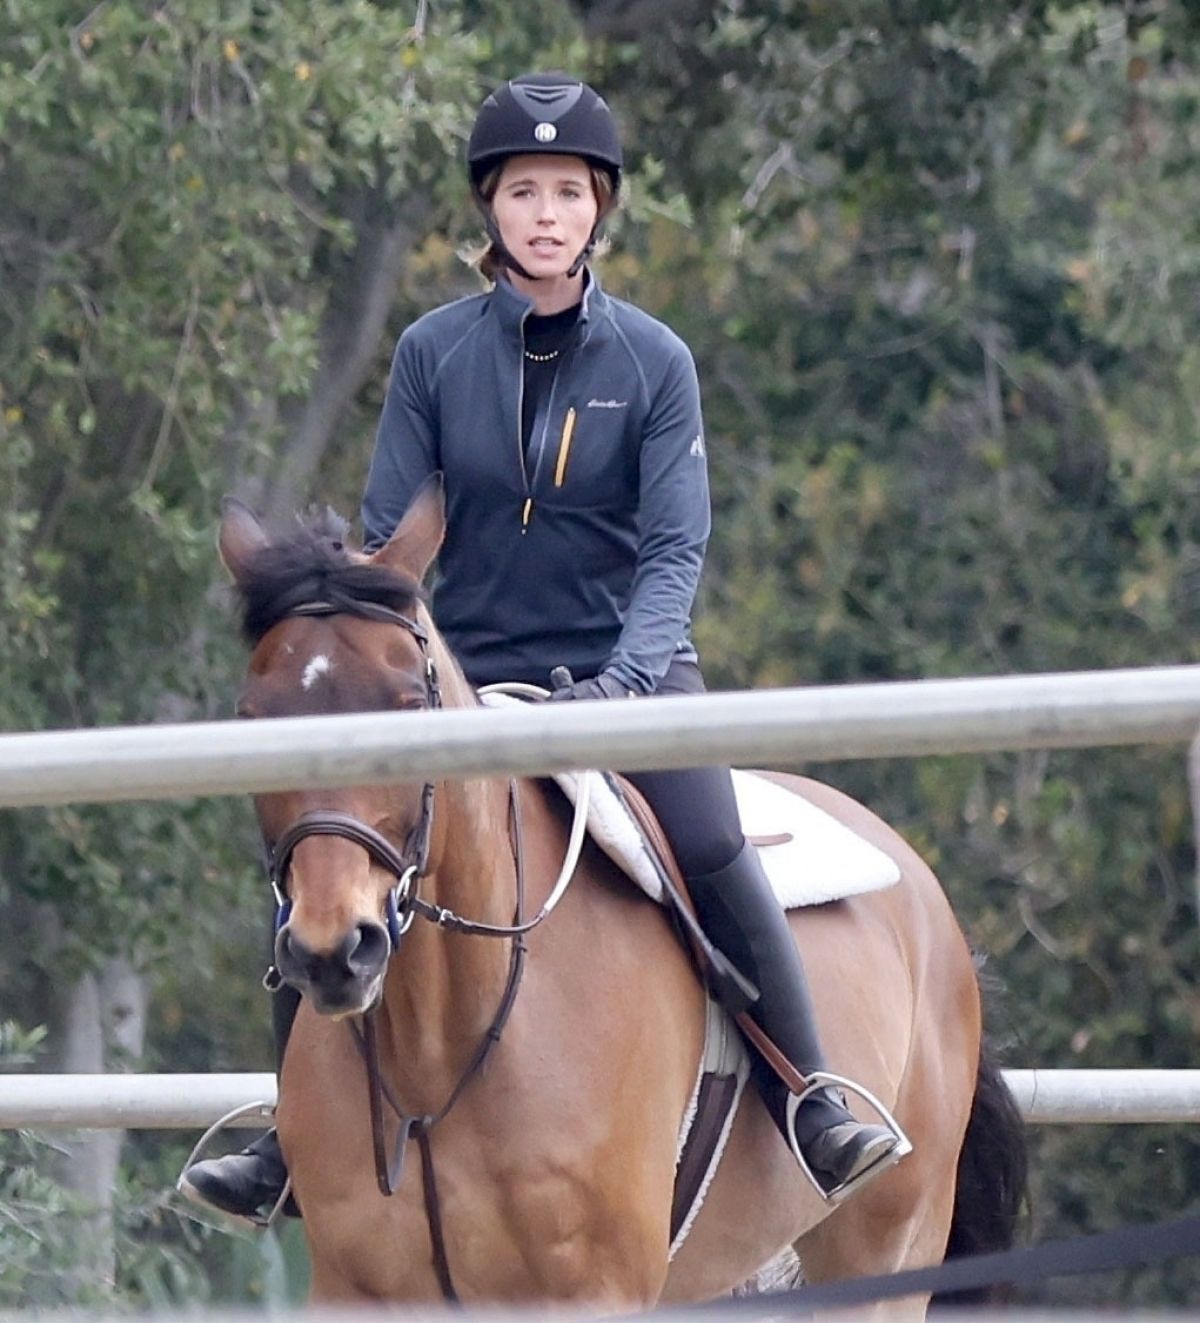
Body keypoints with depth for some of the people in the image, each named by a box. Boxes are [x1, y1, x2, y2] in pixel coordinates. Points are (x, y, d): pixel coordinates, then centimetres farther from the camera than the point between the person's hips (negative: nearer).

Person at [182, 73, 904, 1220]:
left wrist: (625, 677, -24)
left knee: (712, 853, -26)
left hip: (624, 663, -2)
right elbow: (386, 537, 1)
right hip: (468, 677, 2)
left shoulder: (654, 361, -3)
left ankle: (817, 1113, -16)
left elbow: (675, 545, -9)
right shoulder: (433, 353, 0)